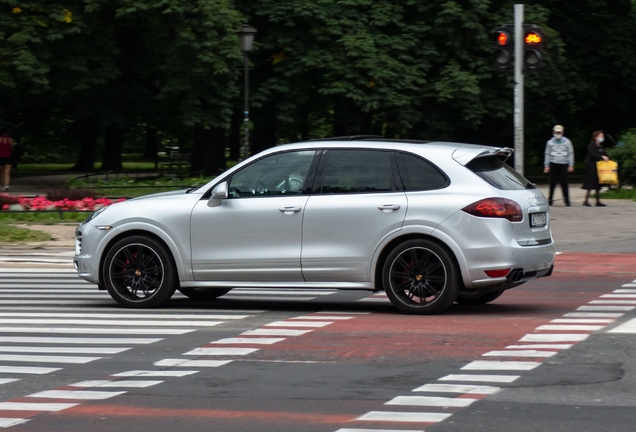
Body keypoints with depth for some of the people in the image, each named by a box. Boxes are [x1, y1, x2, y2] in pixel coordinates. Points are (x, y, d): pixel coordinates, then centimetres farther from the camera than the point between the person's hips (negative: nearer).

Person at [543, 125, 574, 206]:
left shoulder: (567, 142, 7)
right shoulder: (550, 142, 10)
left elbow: (571, 153, 9)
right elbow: (547, 154, 14)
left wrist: (571, 165, 2)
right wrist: (546, 166, 8)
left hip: (563, 164, -1)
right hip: (553, 164, 1)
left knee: (564, 183, -5)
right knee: (552, 183, 0)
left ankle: (567, 200, -1)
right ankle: (550, 200, 8)